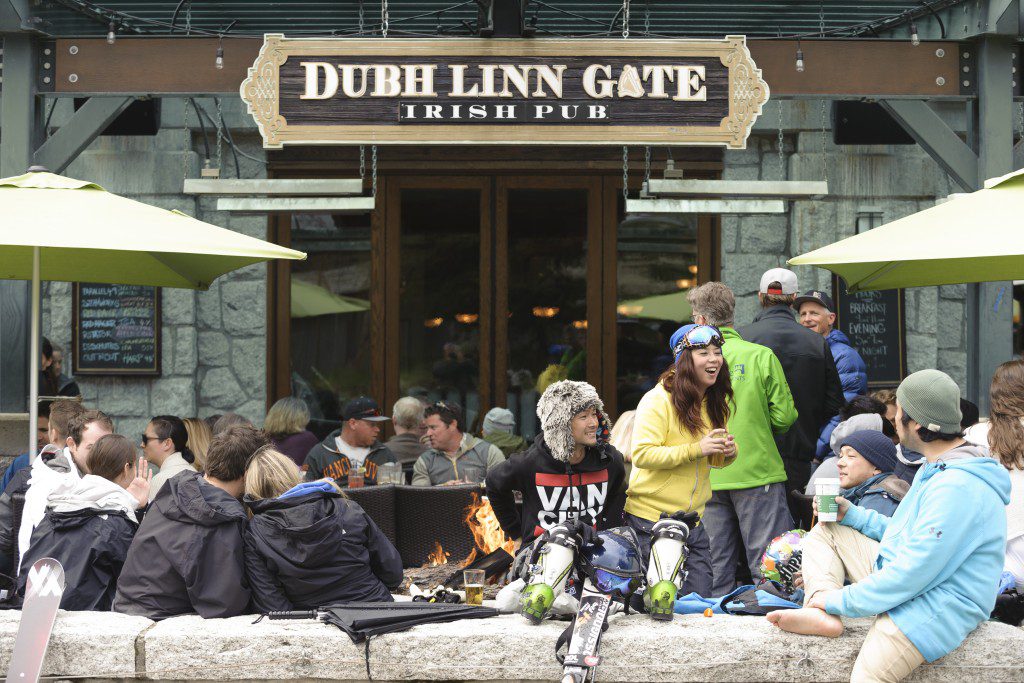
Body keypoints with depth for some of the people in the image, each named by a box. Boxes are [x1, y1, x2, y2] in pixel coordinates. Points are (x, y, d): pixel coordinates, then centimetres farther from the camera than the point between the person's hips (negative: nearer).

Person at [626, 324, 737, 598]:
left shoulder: (715, 401, 10)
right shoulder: (658, 399, -13)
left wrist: (728, 452, -5)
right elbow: (642, 454, -22)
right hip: (650, 520, -6)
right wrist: (696, 449, -26)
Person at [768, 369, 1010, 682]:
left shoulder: (958, 489, -26)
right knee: (824, 532, 10)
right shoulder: (937, 470, 10)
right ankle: (822, 618, -10)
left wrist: (841, 600, -18)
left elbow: (913, 572, -27)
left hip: (936, 606, -11)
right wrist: (851, 514, 12)